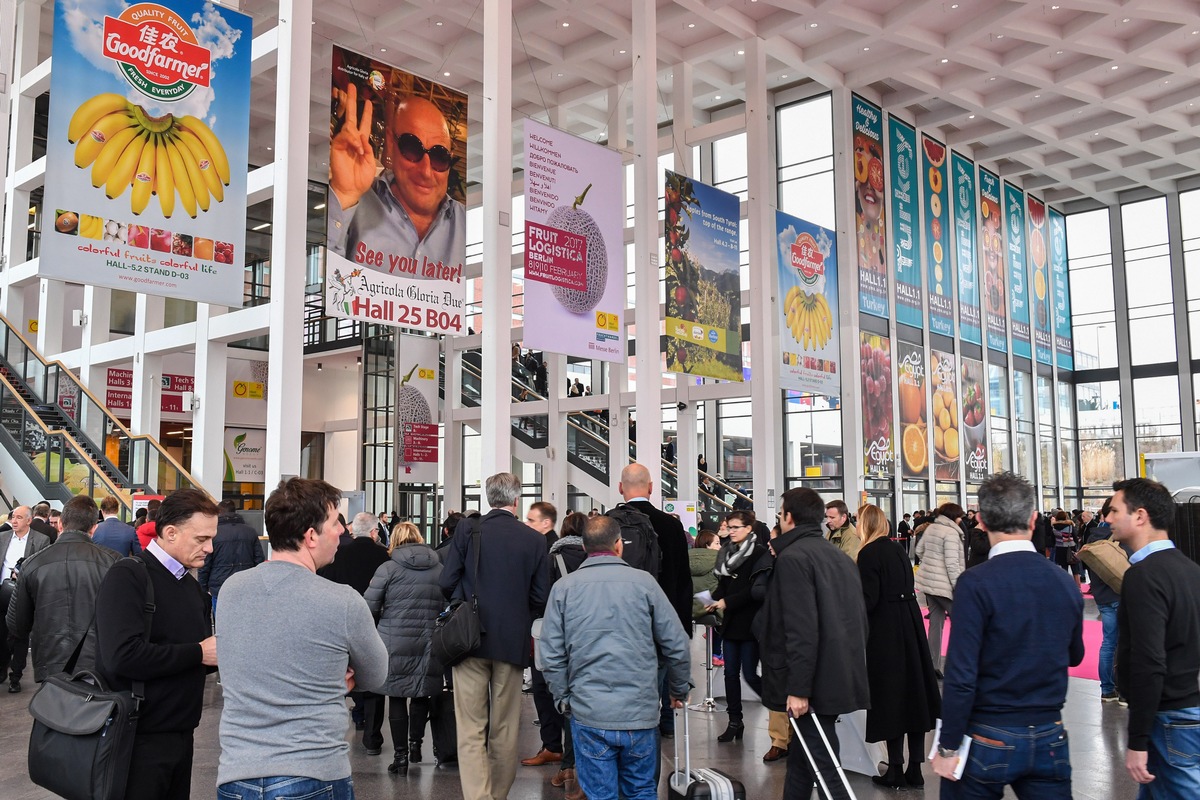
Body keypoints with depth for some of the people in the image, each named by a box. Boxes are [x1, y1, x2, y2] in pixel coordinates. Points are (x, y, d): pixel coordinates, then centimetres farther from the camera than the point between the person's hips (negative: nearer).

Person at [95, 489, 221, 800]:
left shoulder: (192, 587, 11)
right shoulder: (128, 576, -14)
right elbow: (122, 656, -27)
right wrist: (198, 653, -19)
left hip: (181, 733, 8)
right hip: (139, 737, -8)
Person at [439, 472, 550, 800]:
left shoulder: (467, 530, -7)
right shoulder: (535, 539, -3)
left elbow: (447, 582, -7)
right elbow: (540, 597, -1)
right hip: (513, 641, 2)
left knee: (471, 729, 1)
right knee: (505, 729, 14)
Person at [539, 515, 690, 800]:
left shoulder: (563, 588, -1)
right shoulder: (643, 582, -3)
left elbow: (552, 654, -3)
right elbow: (676, 645, 0)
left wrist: (564, 697, 12)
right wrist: (679, 691, 15)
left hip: (589, 714, 0)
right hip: (640, 712, 0)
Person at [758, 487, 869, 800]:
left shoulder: (792, 557, -13)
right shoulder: (840, 556, 14)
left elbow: (801, 629, -22)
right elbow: (859, 618, 17)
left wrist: (798, 688, -20)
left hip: (815, 683, -9)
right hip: (841, 677, 9)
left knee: (824, 767, -5)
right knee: (802, 760, 18)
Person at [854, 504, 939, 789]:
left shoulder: (869, 553, -13)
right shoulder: (898, 549, 9)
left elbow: (868, 599, -18)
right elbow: (904, 588, 14)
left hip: (885, 632, -7)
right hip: (910, 626, 7)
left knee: (890, 698, 1)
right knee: (913, 693, 10)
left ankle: (896, 771, 8)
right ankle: (915, 769, 18)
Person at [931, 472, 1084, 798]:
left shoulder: (976, 584, -17)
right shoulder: (1066, 583, -1)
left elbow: (961, 676, -19)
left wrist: (948, 747, -10)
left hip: (989, 740, -3)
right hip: (1050, 739, 4)